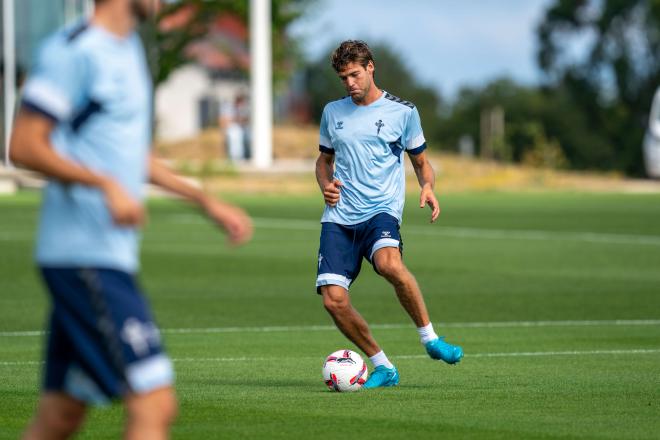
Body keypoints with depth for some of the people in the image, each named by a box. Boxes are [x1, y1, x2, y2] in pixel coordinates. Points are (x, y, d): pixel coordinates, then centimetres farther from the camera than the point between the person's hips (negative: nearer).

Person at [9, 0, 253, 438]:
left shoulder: (129, 49, 18)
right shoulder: (73, 51, -11)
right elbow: (24, 145, -16)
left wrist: (206, 201, 29)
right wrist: (106, 185, -24)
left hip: (114, 253, 10)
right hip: (86, 258, -10)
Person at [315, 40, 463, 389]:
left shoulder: (402, 111, 5)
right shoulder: (333, 112, 14)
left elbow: (421, 162, 13)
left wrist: (427, 186, -9)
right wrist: (325, 184, 6)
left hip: (381, 210, -4)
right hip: (338, 217, 4)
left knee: (389, 263, -36)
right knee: (333, 299, -12)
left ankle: (430, 339, -18)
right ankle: (382, 368, 6)